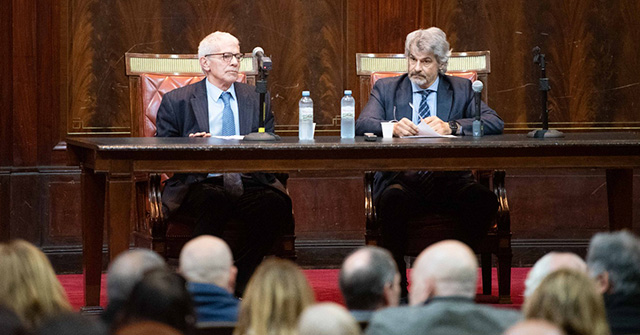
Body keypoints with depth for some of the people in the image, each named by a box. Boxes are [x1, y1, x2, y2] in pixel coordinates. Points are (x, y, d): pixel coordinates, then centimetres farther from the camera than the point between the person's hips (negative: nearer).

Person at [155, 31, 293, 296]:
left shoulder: (257, 100, 21)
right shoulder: (176, 101, 12)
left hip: (248, 183, 3)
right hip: (200, 183, -3)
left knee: (275, 205, -31)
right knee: (215, 202, -39)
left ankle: (237, 285, -21)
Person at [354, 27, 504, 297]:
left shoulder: (462, 90, 16)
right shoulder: (385, 89, 17)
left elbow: (495, 123, 0)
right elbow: (363, 124, 0)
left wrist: (451, 127, -18)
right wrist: (392, 127, -23)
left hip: (449, 180, 1)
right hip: (402, 179, -1)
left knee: (484, 200, -30)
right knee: (392, 200, -36)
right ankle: (397, 286, -22)